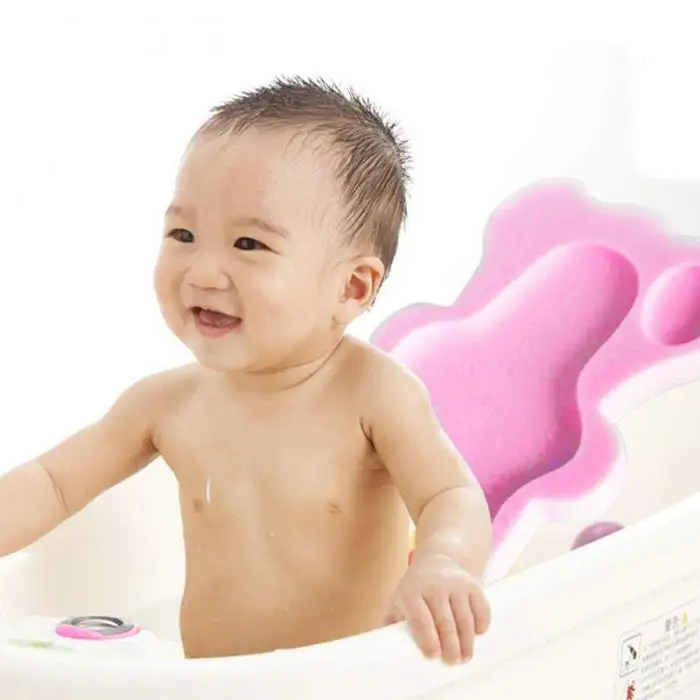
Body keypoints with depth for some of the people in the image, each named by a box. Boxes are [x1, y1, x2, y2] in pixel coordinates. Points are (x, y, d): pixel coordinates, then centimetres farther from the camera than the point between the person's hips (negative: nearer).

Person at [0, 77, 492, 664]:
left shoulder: (373, 392, -12)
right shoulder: (167, 403, -2)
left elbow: (453, 499, -17)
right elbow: (51, 485, 10)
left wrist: (439, 565, -38)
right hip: (209, 684, 2)